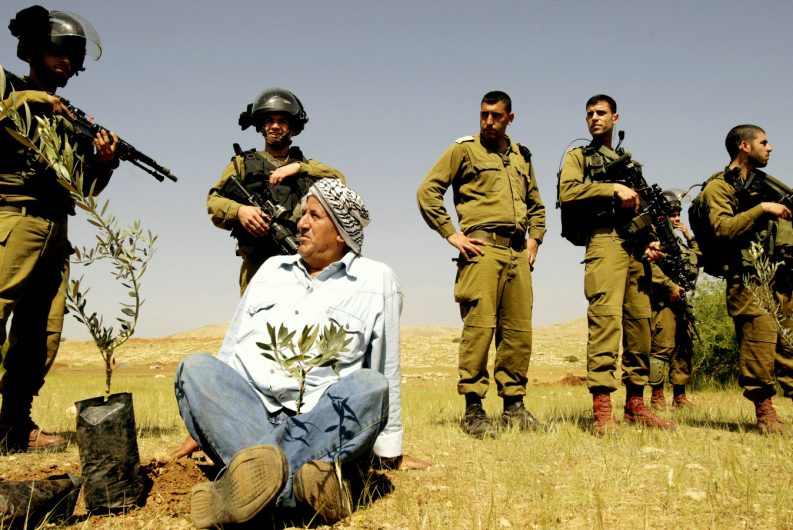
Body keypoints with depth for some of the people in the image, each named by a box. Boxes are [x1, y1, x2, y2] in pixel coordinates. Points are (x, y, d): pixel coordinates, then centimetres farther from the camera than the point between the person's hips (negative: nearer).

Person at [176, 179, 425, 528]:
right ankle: (292, 487, -46)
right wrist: (201, 422, 20)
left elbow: (387, 372, 8)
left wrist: (390, 451, 10)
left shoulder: (377, 281, 9)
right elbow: (232, 348, 23)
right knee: (197, 369, -25)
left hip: (325, 425, -3)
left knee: (369, 386, -31)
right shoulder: (272, 269, 20)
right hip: (247, 413, 3)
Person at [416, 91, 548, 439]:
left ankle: (514, 405, 15)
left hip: (518, 253, 6)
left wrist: (535, 237, 16)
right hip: (482, 247, -6)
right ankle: (473, 409, -6)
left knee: (519, 330, 5)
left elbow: (536, 204, 32)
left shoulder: (521, 157, 22)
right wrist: (451, 234, -7)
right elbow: (427, 191, -1)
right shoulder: (464, 150, 5)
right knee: (479, 326, -11)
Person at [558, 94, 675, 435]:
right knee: (606, 318, -18)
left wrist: (651, 240, 8)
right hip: (604, 242, -6)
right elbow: (567, 193, -5)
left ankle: (635, 404, 10)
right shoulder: (578, 156, 14)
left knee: (639, 323, 3)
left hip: (635, 247, 6)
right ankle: (601, 408, -21)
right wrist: (613, 188, -11)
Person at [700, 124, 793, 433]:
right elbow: (723, 229, -12)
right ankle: (764, 411, -6)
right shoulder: (718, 187, 2)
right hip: (747, 276, -7)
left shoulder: (766, 183, 24)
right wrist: (761, 209, -13)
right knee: (761, 334, -15)